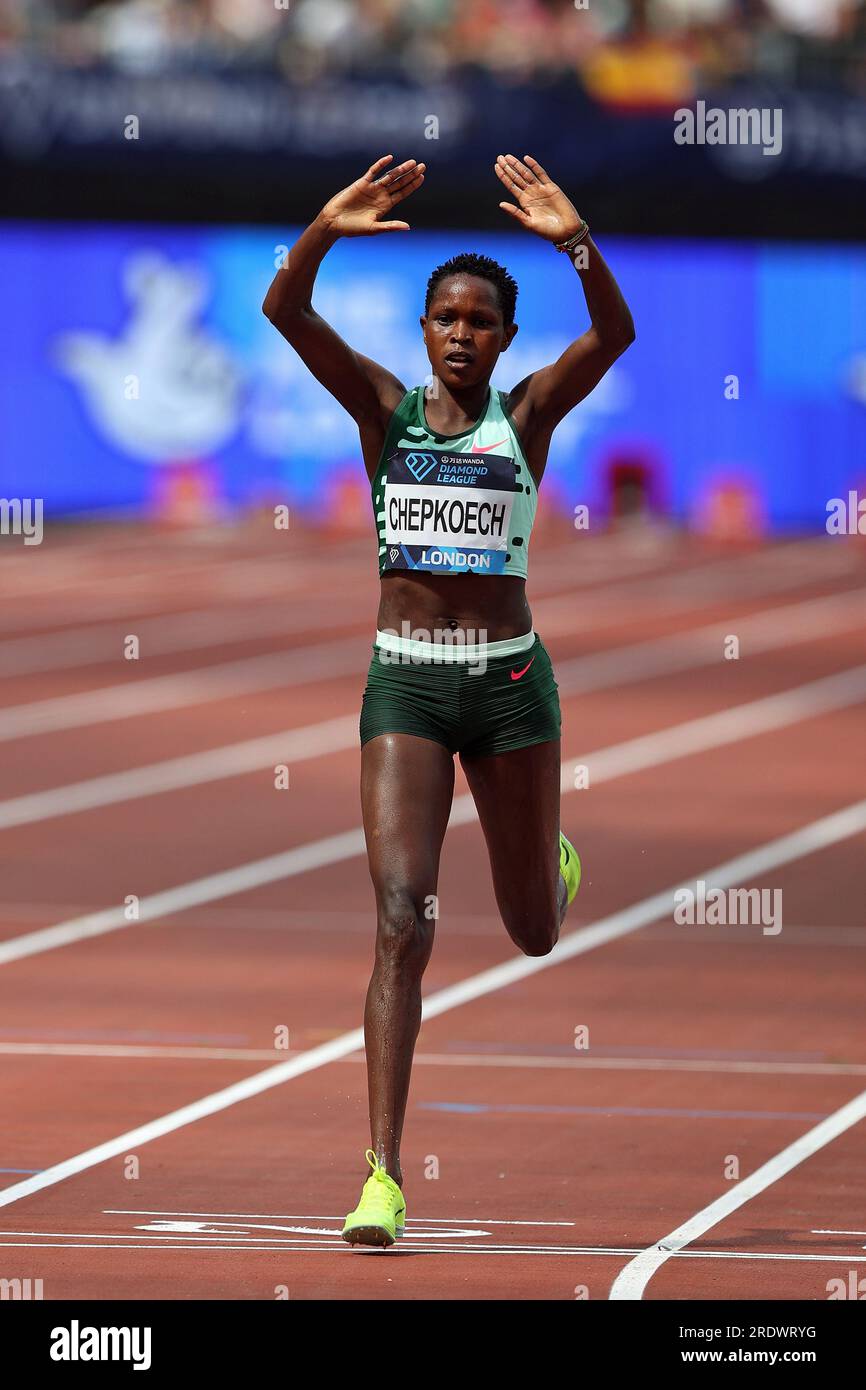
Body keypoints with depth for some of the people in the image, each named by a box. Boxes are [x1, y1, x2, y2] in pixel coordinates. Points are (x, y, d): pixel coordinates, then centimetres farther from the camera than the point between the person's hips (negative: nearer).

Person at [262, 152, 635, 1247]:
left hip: (510, 681, 1)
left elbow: (614, 335, -18)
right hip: (405, 678, -1)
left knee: (535, 934, 13)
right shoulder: (385, 408, 1)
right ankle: (383, 1177, -17)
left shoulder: (527, 416, 1)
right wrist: (325, 233, -31)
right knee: (401, 919, -14)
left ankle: (549, 860, 53)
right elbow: (285, 312, -13)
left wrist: (576, 243, -34)